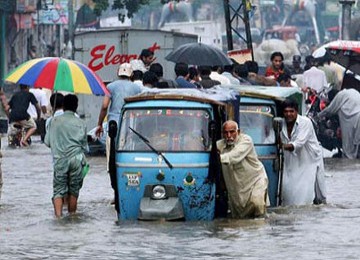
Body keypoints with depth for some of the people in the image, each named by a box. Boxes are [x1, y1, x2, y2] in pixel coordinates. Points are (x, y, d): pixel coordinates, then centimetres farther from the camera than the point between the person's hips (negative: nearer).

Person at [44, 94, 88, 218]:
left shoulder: (54, 121, 4)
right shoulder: (80, 123, 4)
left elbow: (47, 142, 11)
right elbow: (84, 146, 10)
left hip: (60, 160, 0)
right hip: (76, 159, 0)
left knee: (59, 190, 0)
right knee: (74, 190, 11)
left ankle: (58, 215, -18)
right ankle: (72, 215, 16)